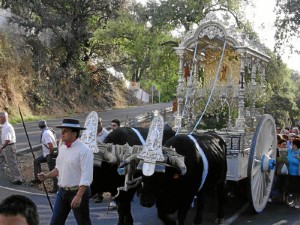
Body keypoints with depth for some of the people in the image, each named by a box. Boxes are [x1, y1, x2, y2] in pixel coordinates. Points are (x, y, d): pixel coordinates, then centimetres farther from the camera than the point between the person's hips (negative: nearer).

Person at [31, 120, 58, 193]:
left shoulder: (45, 133, -19)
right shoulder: (48, 131, 9)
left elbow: (51, 145, -30)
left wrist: (51, 155, -19)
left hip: (50, 154, -11)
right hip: (46, 154, 11)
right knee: (36, 161, 22)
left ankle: (56, 188, -3)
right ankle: (37, 179, 30)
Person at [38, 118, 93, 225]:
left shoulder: (84, 150, -18)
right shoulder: (62, 147, 6)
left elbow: (86, 177, -23)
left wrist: (78, 196, -28)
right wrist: (47, 176, 4)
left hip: (78, 191, -7)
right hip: (62, 191, 7)